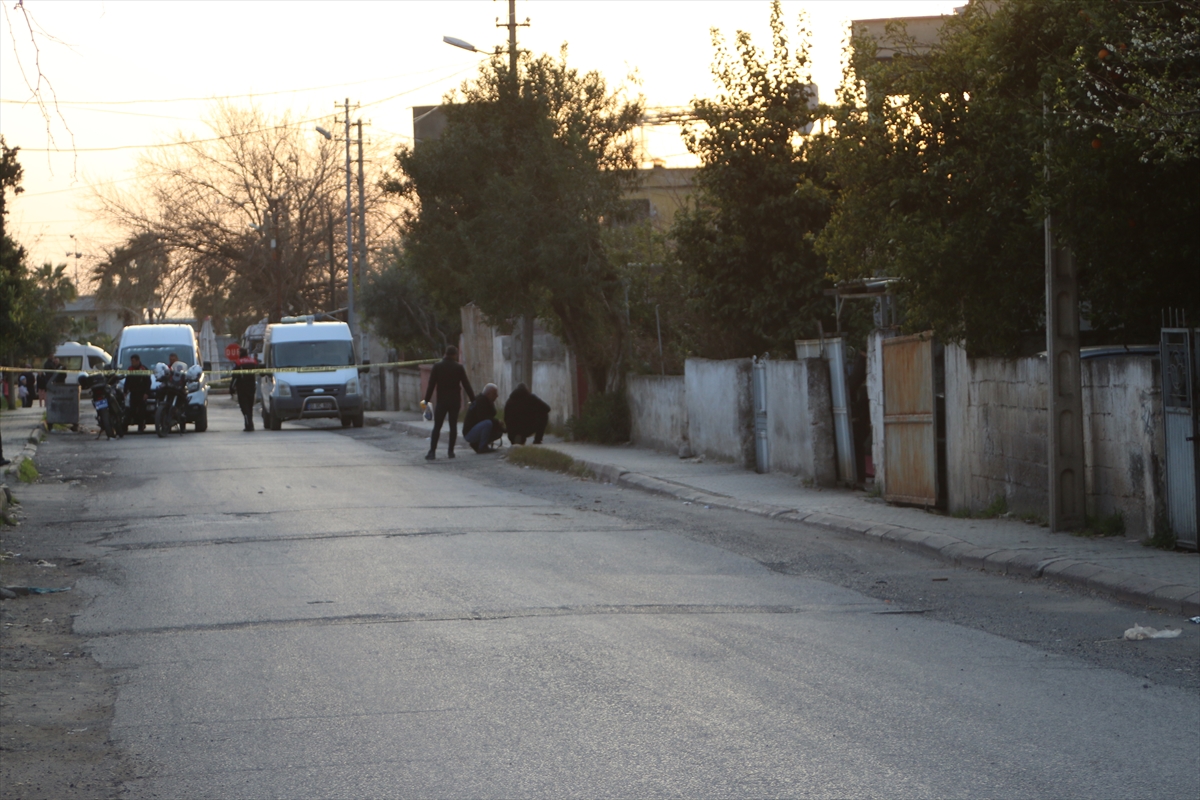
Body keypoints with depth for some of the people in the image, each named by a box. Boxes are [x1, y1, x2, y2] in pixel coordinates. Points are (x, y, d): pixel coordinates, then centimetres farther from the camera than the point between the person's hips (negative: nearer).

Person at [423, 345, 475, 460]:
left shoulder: (437, 366, 0)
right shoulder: (458, 367, -1)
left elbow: (431, 385, -1)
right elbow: (466, 385, 0)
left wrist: (427, 400, 4)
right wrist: (473, 399, 7)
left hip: (441, 401, 0)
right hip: (455, 401, 0)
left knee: (437, 426, 0)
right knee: (453, 425, 7)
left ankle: (432, 451, -9)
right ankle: (451, 452, 4)